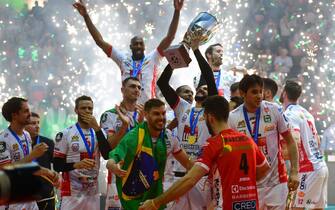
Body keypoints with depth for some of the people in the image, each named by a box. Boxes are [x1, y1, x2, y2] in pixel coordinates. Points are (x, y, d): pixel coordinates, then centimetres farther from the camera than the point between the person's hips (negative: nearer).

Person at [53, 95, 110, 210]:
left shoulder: (99, 132, 8)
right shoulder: (65, 134, -4)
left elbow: (107, 155, -9)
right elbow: (57, 165, -4)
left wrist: (96, 128, -12)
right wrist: (76, 165, -23)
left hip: (92, 192, 4)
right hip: (71, 193, -4)